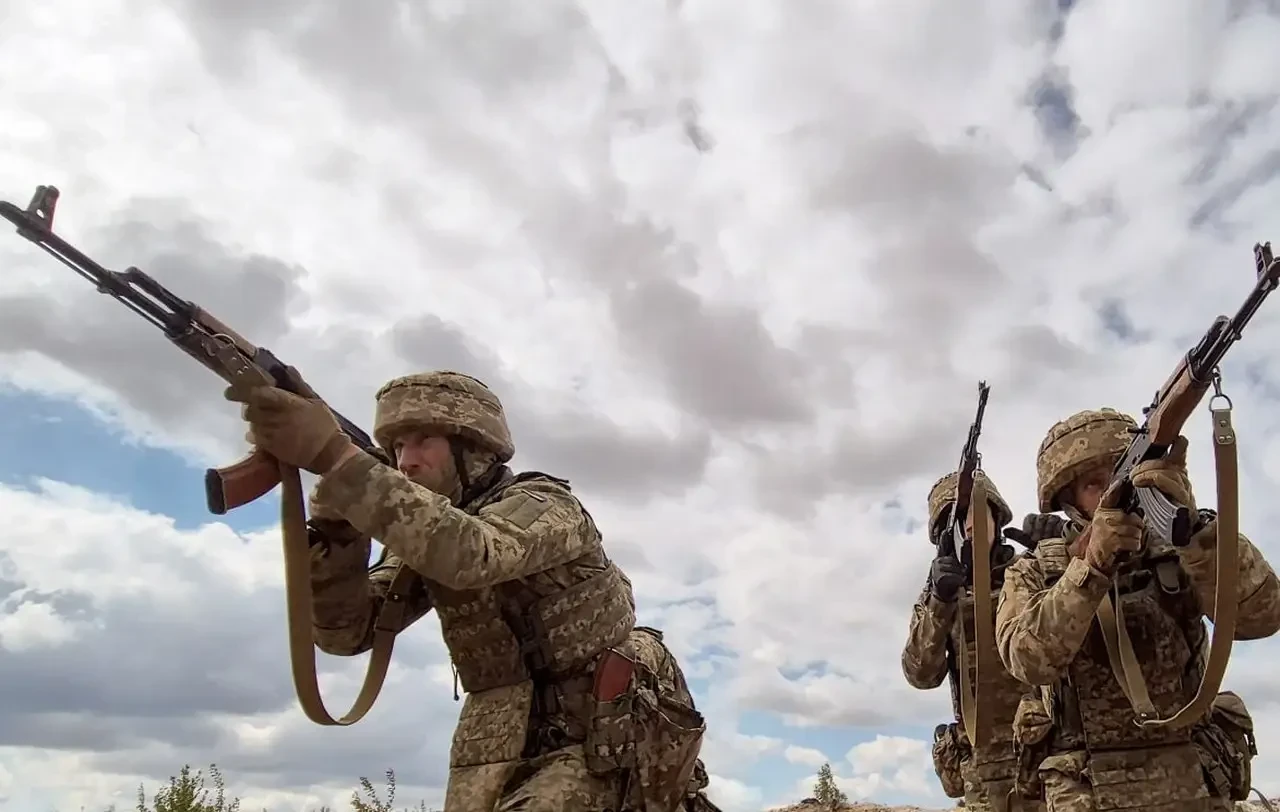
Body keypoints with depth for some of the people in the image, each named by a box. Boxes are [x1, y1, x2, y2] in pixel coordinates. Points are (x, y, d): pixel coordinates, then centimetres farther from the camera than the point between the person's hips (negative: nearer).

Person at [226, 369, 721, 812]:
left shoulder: (542, 504, -11)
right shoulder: (425, 540, 10)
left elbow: (471, 555, -33)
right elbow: (346, 630, -1)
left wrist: (335, 456, -38)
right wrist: (334, 516, -17)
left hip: (601, 740, -7)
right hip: (512, 753, 7)